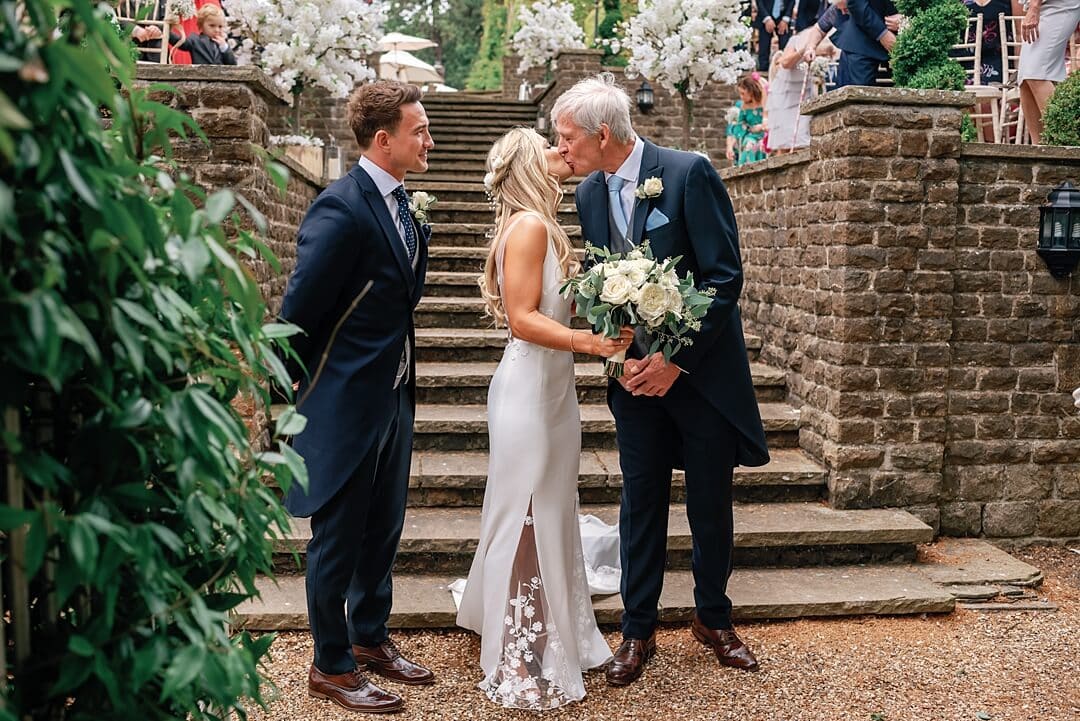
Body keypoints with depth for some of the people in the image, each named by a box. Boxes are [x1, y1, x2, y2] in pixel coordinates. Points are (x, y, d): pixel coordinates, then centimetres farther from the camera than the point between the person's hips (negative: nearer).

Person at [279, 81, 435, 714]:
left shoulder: (397, 201, 6)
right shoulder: (342, 209, -22)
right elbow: (299, 307, -19)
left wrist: (404, 381, 10)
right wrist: (291, 391, -9)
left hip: (394, 395, 9)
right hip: (345, 401, -8)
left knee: (383, 530, 20)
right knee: (338, 538, 7)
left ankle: (371, 638, 39)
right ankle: (331, 665, 25)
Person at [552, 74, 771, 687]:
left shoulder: (689, 173, -14)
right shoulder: (590, 194, 3)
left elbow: (725, 276, -16)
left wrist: (676, 359, -17)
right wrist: (623, 358, -7)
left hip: (701, 368, -3)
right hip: (635, 374, 4)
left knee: (712, 505, 9)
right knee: (641, 503, 9)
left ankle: (714, 618, 30)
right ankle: (639, 630, 22)